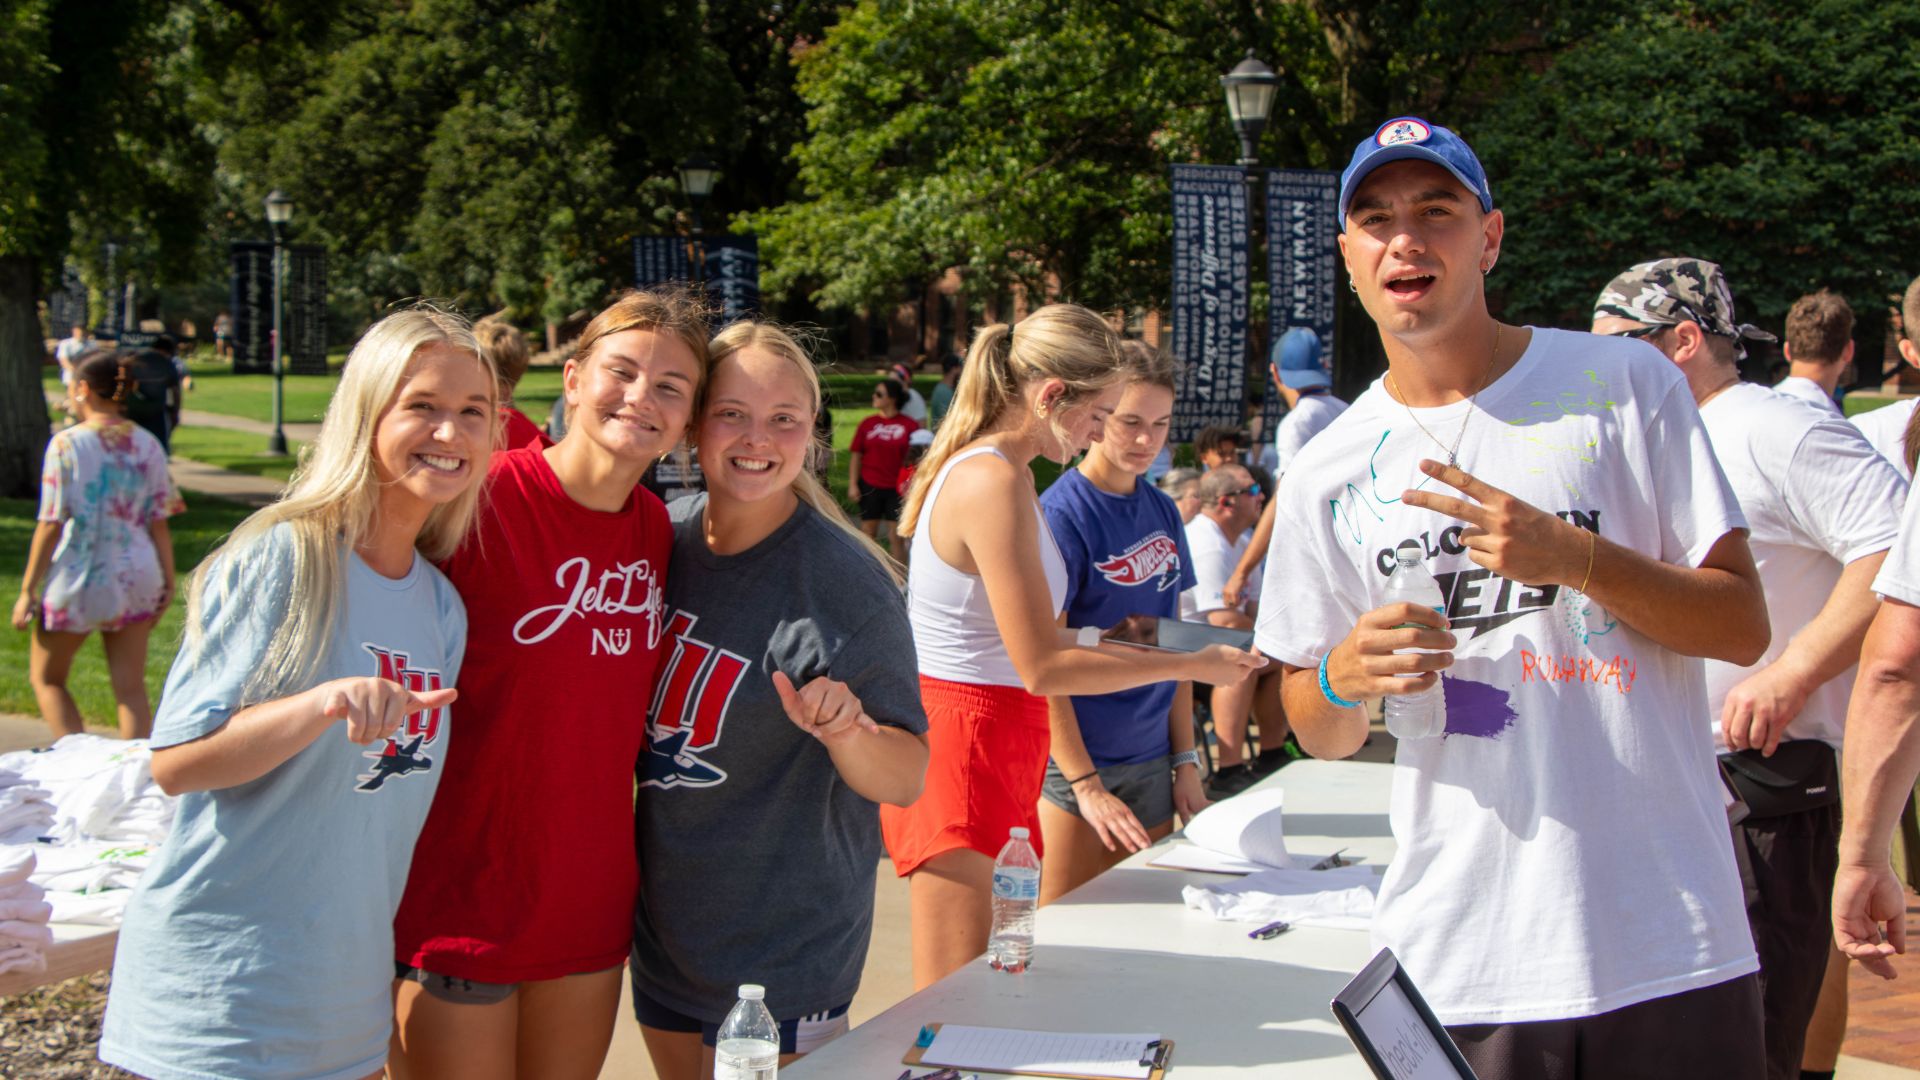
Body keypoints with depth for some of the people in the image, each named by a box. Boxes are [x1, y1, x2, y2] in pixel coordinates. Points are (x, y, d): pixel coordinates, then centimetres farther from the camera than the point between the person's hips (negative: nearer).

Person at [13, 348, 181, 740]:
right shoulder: (147, 445, 0)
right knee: (131, 688, 9)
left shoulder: (66, 444, -12)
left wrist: (28, 590, -6)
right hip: (134, 581, 4)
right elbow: (159, 523, 1)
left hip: (75, 580, -4)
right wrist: (167, 582, 10)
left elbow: (51, 525, -12)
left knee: (46, 679, 15)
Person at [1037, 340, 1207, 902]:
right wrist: (1087, 787, -17)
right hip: (1077, 764, -6)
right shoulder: (1060, 514, -12)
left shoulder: (1162, 511, 8)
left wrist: (1185, 761, 10)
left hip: (1150, 762, 6)